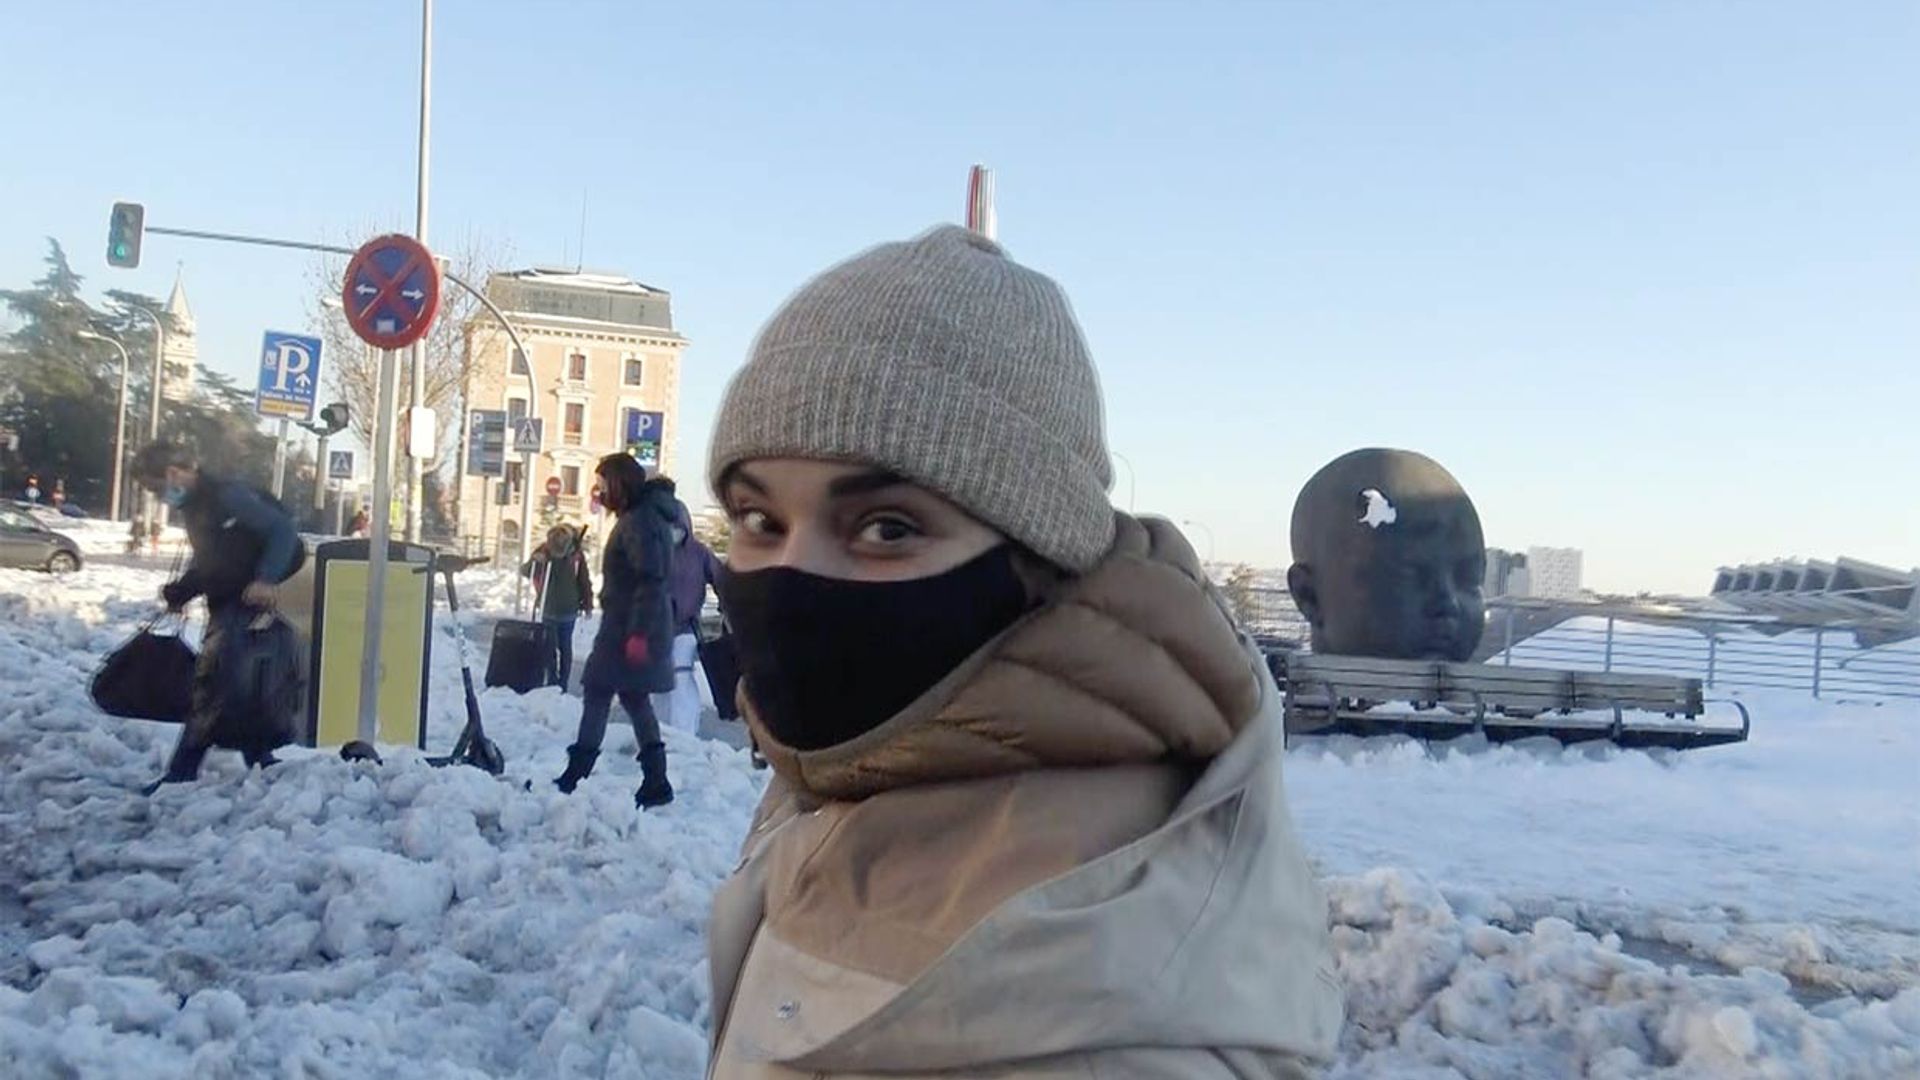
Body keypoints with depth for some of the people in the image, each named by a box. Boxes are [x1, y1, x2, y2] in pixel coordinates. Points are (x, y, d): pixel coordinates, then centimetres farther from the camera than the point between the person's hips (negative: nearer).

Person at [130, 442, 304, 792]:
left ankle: (181, 772, -9)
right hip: (224, 605, 10)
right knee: (233, 684, 11)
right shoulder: (192, 506, 13)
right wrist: (179, 592, 9)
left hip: (249, 601, -10)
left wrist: (266, 579, -32)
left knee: (212, 680, -12)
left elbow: (282, 530, -21)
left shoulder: (227, 496, -16)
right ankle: (261, 763, 20)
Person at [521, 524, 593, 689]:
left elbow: (584, 582, -1)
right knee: (550, 648, 2)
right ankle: (552, 682, 9)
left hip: (568, 611, -1)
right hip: (548, 610, 1)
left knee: (565, 648, 6)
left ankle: (562, 684, 13)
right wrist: (534, 561, -28)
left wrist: (587, 605, 3)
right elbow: (524, 571, -7)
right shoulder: (543, 552, -8)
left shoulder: (576, 555, -9)